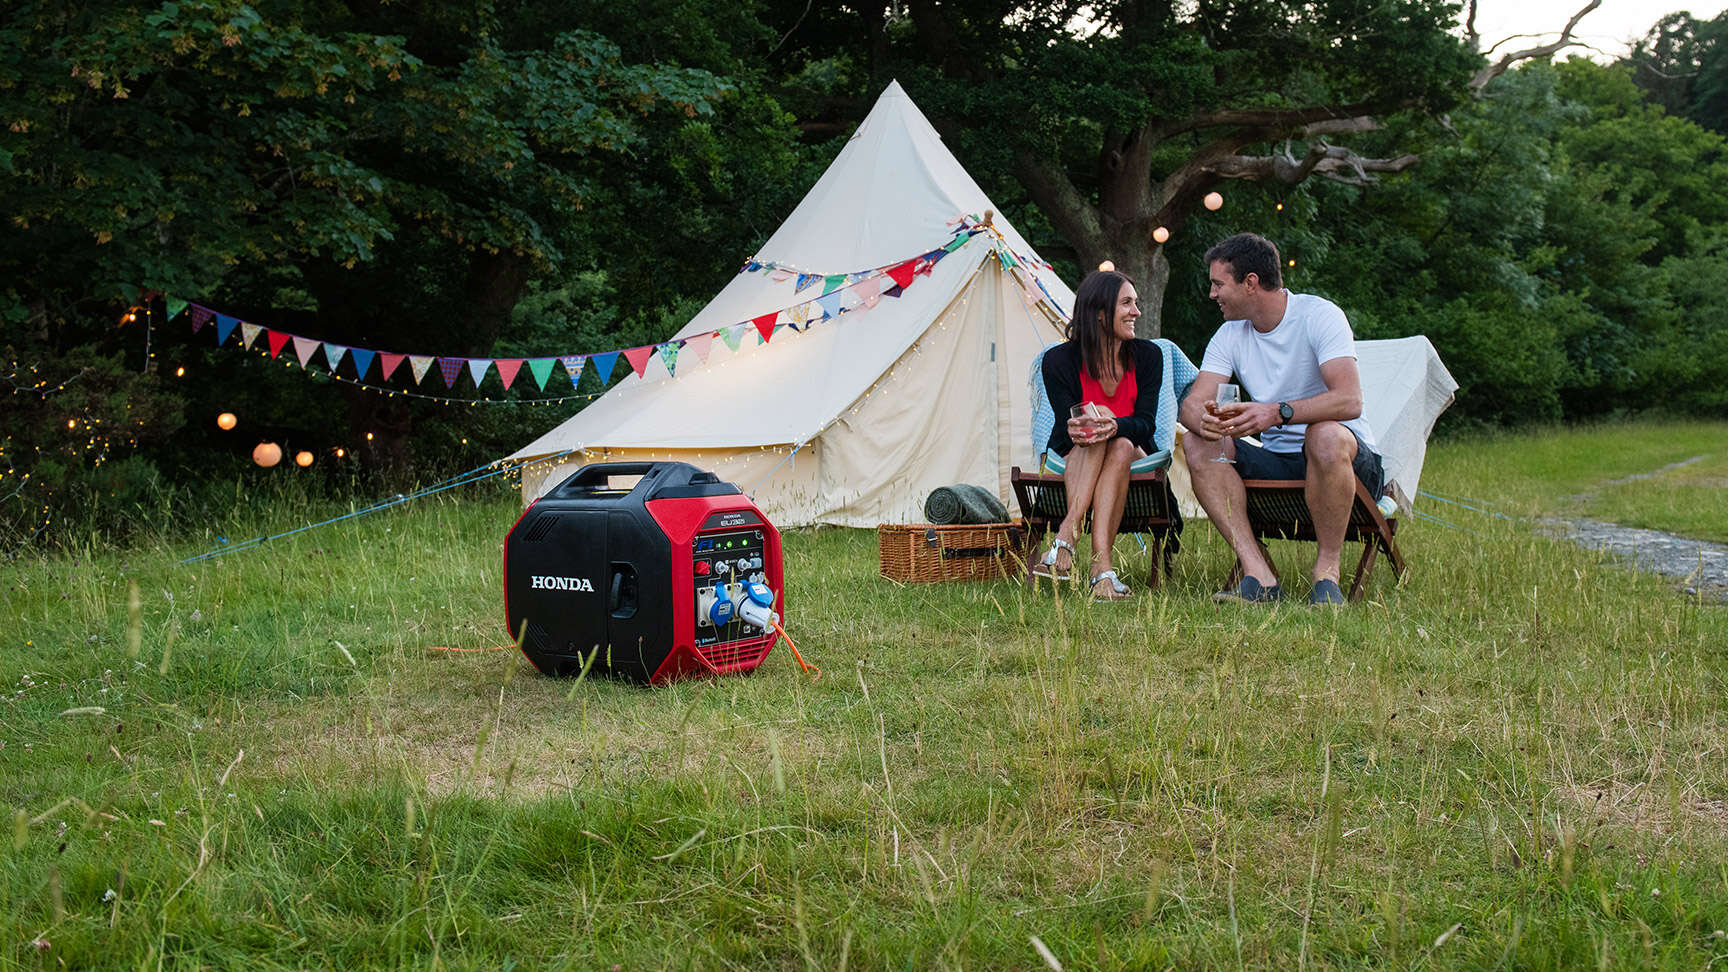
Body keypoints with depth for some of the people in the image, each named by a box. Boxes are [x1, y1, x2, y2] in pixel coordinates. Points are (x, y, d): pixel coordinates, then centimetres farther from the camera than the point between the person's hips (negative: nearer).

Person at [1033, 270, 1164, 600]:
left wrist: (1115, 426, -40)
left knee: (1120, 446, -34)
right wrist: (1078, 429, -44)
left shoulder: (1147, 356, -8)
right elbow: (1066, 425, -18)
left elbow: (1146, 422, -16)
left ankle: (1066, 537, -47)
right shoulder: (1060, 360, -13)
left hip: (1132, 457, 1)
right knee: (1091, 439, -35)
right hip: (1072, 461, -1)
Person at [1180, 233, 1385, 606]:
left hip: (1351, 463, -5)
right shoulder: (1230, 335, 6)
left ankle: (1327, 571, -24)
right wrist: (1204, 419, -31)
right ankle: (1259, 575, -28)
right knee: (1199, 446, -18)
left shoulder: (1319, 315, -12)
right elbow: (1192, 403, -5)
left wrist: (1277, 413, -40)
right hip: (1277, 462, 6)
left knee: (1325, 435, -38)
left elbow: (1349, 400, -26)